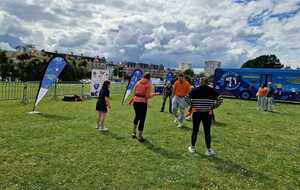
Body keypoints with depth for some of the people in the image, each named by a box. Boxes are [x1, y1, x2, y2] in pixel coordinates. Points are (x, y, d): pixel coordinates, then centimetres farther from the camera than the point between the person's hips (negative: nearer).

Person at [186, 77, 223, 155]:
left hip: (196, 113, 1)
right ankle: (209, 150, 13)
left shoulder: (195, 90, -2)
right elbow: (220, 100, -3)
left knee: (195, 130, 13)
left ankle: (192, 147, 25)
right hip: (207, 114, 0)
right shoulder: (211, 90, -2)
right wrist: (213, 107, 7)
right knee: (207, 132, 7)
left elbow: (187, 99, -3)